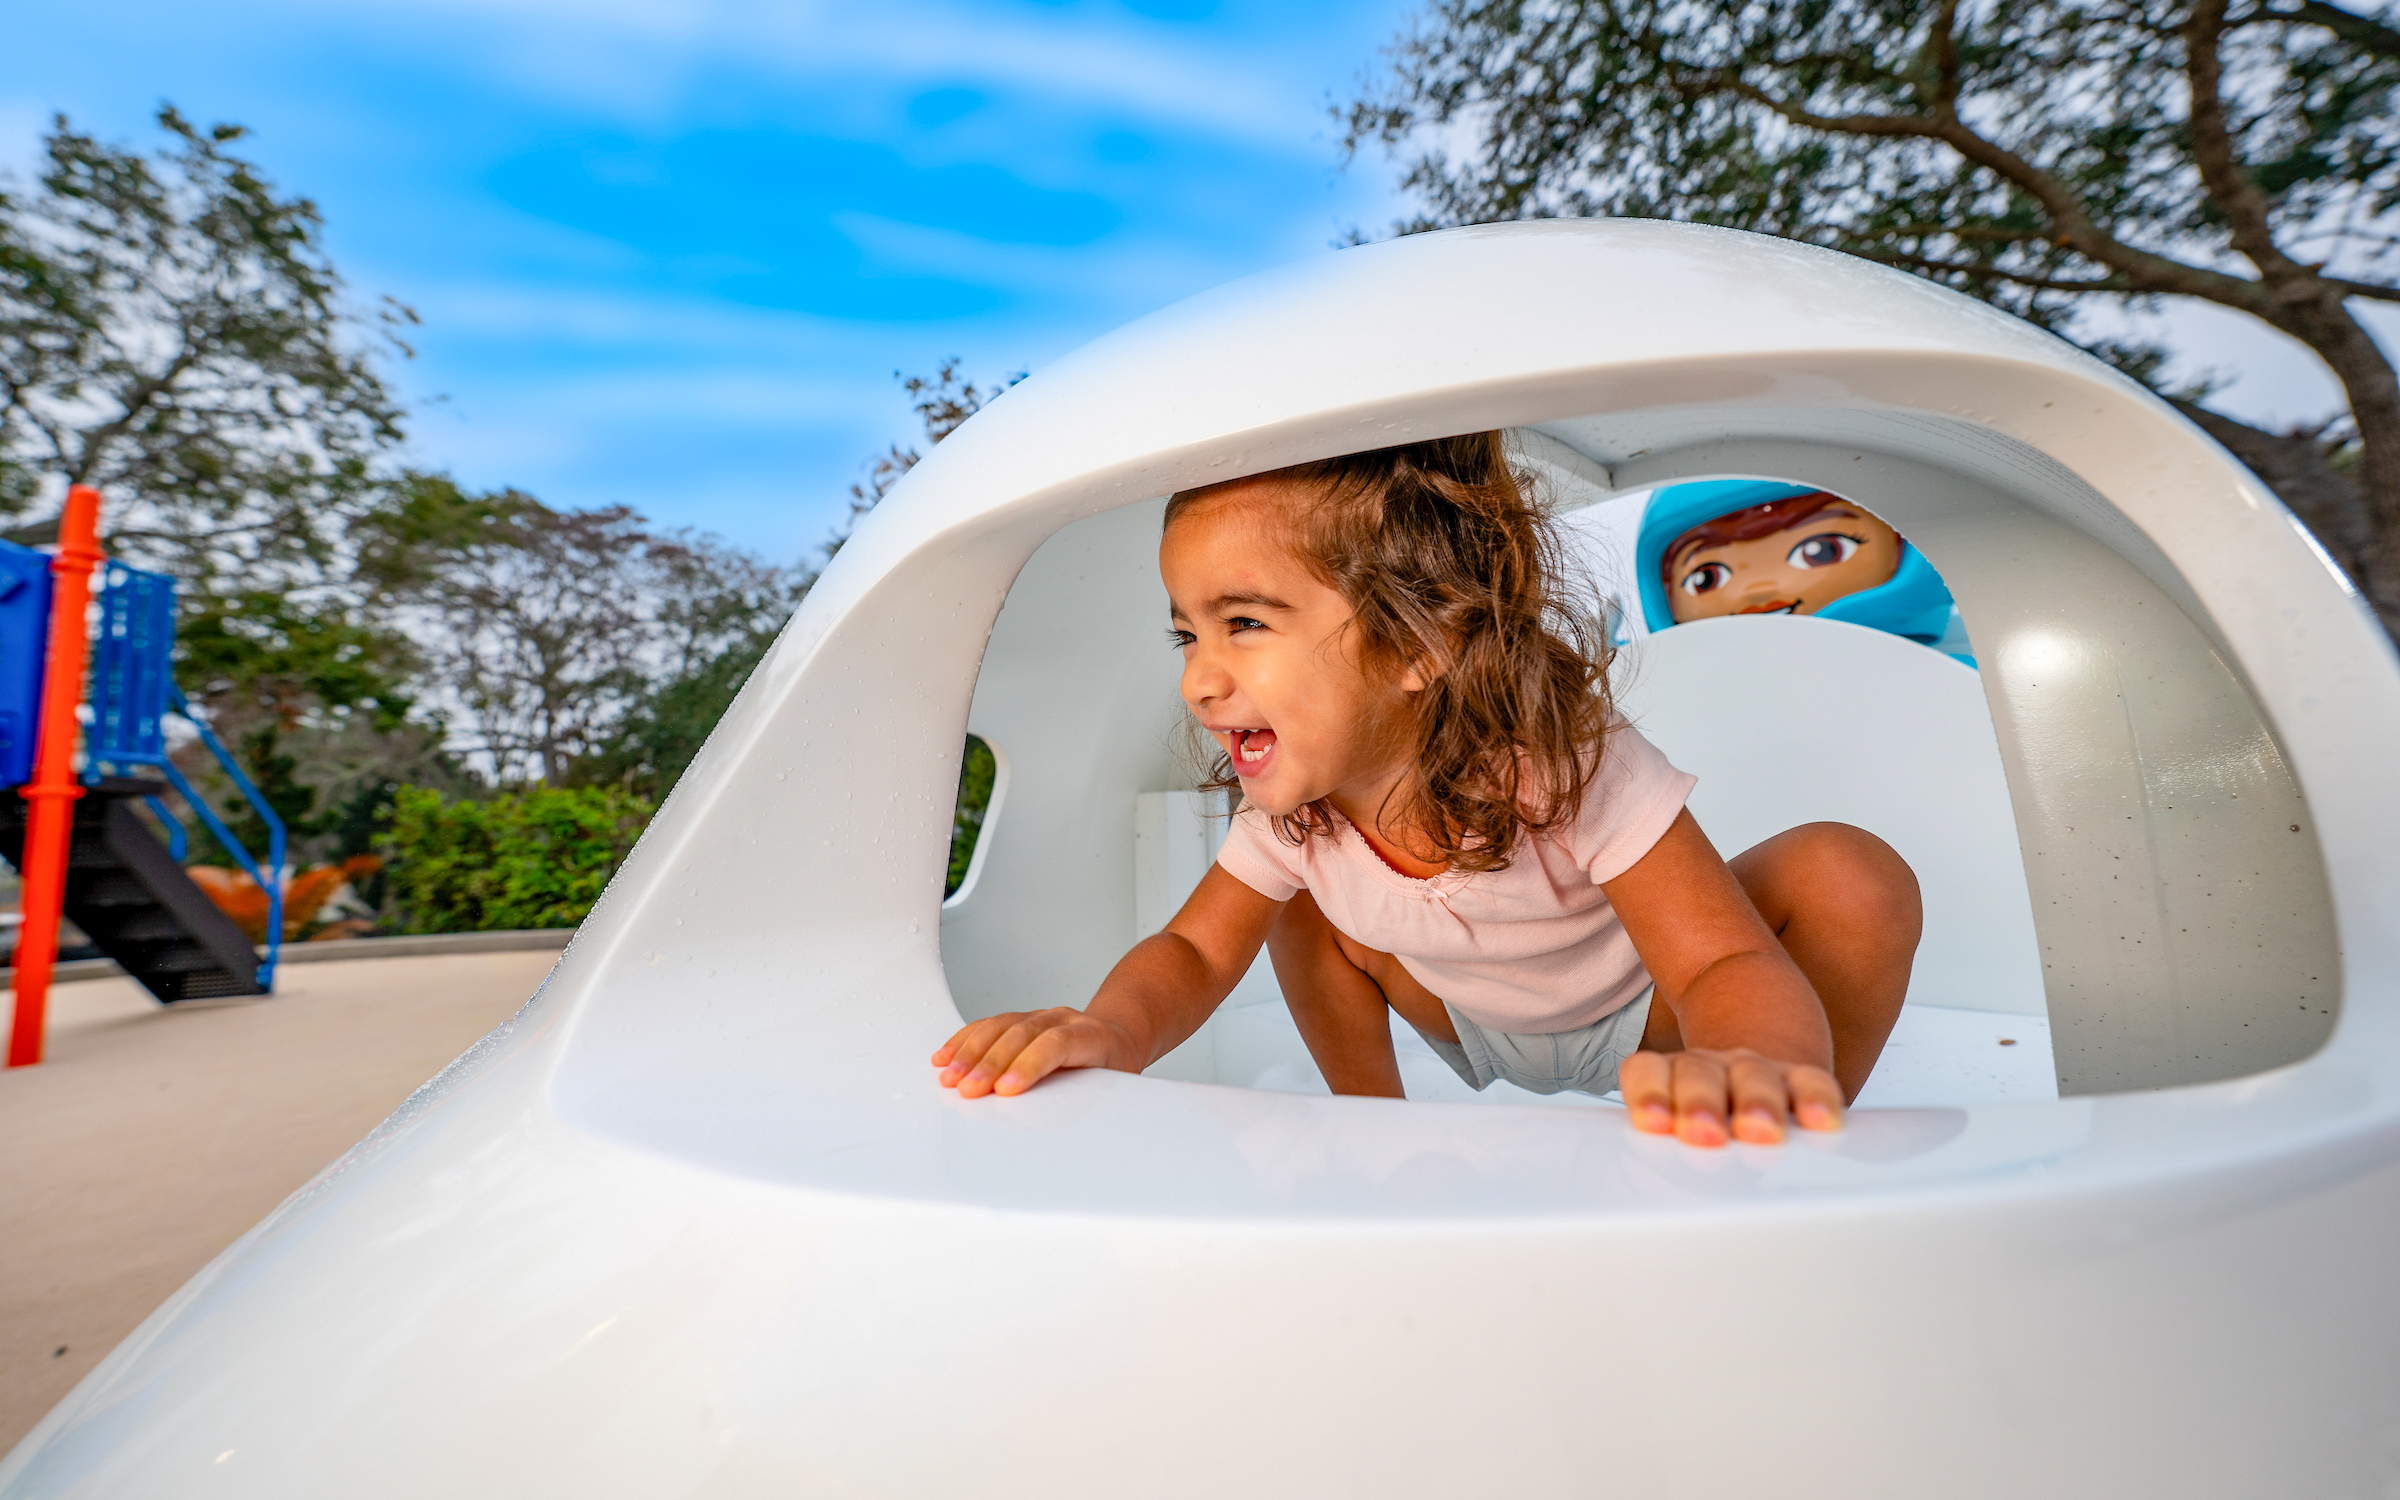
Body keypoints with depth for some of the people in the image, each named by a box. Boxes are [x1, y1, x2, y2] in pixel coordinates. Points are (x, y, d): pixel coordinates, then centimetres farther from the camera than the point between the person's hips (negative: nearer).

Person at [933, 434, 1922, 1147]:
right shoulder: (1292, 809, -24)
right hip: (1486, 1030, 4)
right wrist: (1114, 1029, -41)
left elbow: (1731, 967, -39)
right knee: (1302, 905, -8)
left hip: (1640, 1016, -3)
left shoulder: (1569, 768, -37)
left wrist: (1750, 1066, -64)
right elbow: (1195, 951, -17)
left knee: (1849, 875, -26)